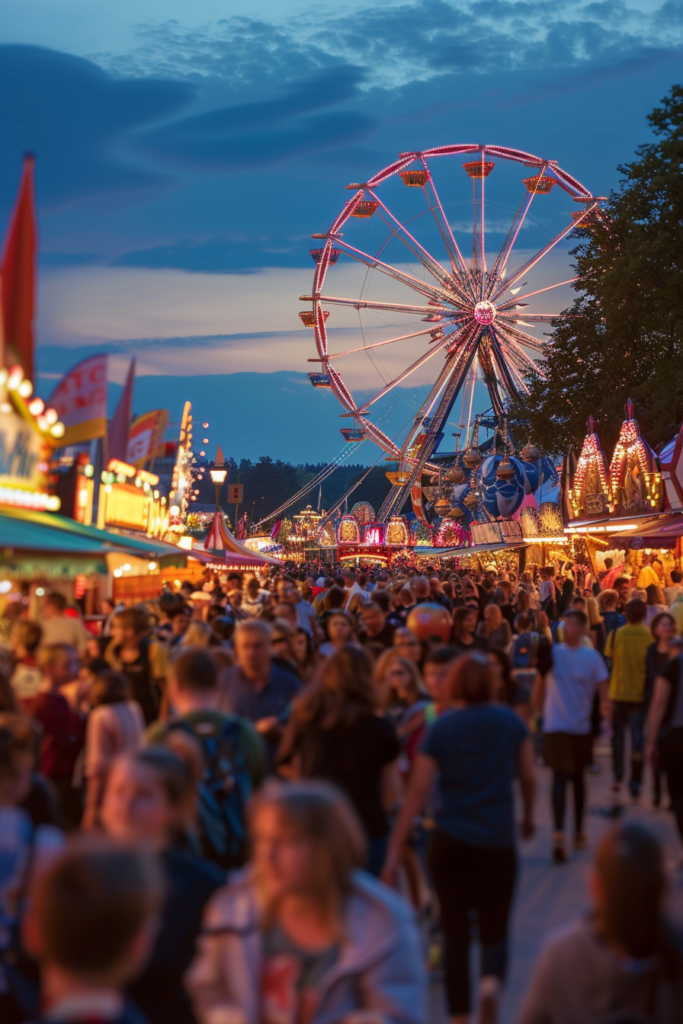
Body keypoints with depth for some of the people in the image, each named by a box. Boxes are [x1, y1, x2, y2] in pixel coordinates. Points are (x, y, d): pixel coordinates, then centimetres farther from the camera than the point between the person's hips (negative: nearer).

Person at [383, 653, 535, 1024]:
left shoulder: (440, 729, -4)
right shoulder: (511, 722, 0)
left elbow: (418, 790, -8)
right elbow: (528, 778, 7)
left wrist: (395, 848, -6)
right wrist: (528, 818, 26)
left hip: (450, 841, 0)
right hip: (498, 843, 1)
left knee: (456, 934, 11)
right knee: (494, 931, 13)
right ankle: (491, 980, -17)